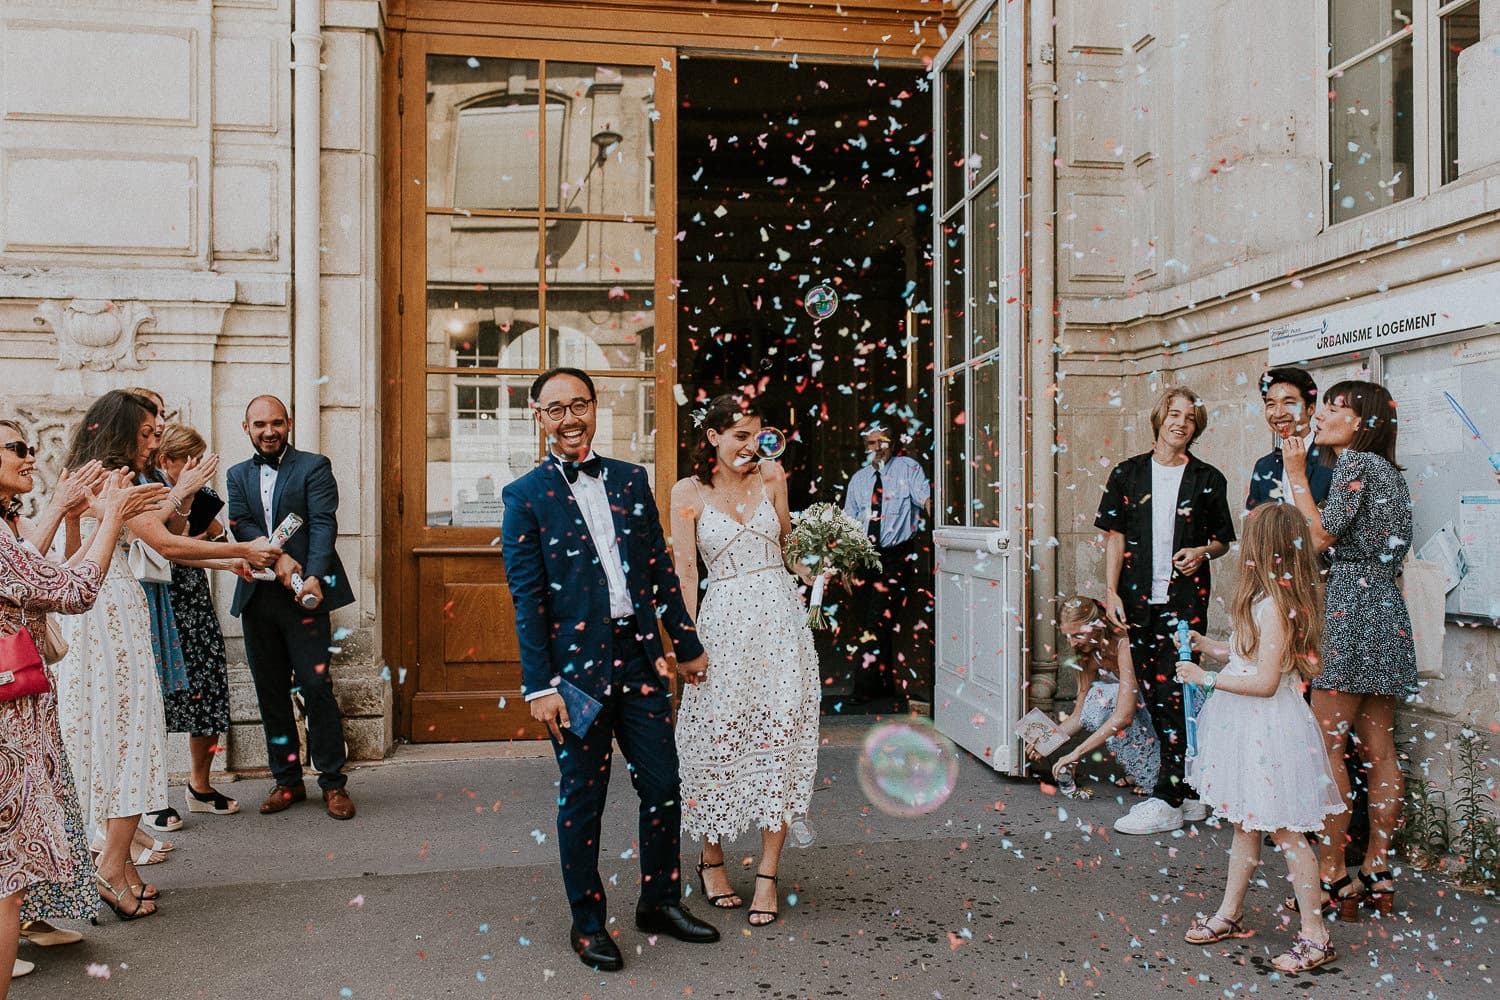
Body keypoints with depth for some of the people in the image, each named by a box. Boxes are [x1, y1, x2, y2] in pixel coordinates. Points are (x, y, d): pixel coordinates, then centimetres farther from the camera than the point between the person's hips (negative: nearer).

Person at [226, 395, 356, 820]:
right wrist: (278, 557, -17)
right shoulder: (238, 475, 16)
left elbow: (323, 525, -9)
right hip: (257, 597, 5)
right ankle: (287, 780, 20)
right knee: (271, 692, 9)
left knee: (317, 687, -6)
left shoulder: (313, 467, 2)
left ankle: (333, 783, 3)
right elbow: (240, 524, 0)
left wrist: (314, 577, -24)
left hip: (302, 594, -4)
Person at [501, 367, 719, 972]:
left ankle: (660, 901, 30)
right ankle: (588, 922, 25)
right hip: (576, 666, -4)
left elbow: (661, 569, 13)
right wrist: (539, 686, -11)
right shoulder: (526, 496, -3)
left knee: (663, 788, 10)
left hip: (641, 658, 4)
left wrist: (687, 644, 14)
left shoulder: (631, 480, 9)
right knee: (582, 800, 8)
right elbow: (526, 599, -7)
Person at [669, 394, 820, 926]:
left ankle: (768, 877, 10)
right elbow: (685, 569, -1)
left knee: (781, 741, 0)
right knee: (720, 741, 4)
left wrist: (813, 572, 4)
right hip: (725, 622, -2)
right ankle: (712, 861, 27)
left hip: (781, 618, 2)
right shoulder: (688, 492, 1)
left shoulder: (770, 476, 9)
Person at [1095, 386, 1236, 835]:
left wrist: (1204, 551, -9)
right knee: (1154, 696, 6)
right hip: (1139, 598, 3)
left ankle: (1167, 801, -3)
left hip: (1185, 599, -2)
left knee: (1174, 694, -9)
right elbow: (1116, 536, 6)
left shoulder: (1208, 479, 6)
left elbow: (1223, 539, 14)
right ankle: (1188, 793, 20)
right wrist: (1112, 591, -3)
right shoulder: (1128, 473, 8)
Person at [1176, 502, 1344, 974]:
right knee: (1245, 823, 18)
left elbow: (1264, 681, -23)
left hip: (1268, 727, -10)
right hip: (1247, 726, 10)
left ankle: (1315, 935, 12)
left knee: (1284, 830, 0)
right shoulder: (1273, 599, 7)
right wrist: (1206, 645, 17)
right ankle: (1229, 915, 29)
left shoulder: (1273, 606, -22)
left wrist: (1206, 678, -16)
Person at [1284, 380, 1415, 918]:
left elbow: (1322, 536, -12)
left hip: (1351, 608, -10)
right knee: (1378, 748, 9)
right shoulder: (1389, 470, 20)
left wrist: (1297, 477, -6)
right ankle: (1378, 874, 14)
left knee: (1327, 744, -7)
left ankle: (1332, 875, -5)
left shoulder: (1354, 462, -8)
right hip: (1387, 610, 10)